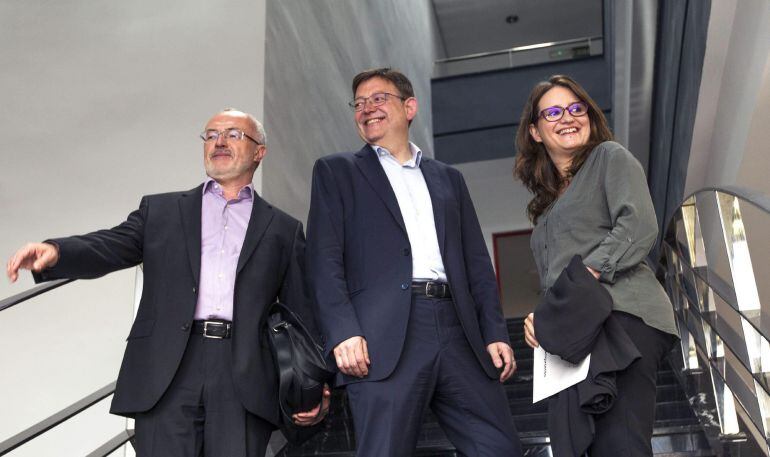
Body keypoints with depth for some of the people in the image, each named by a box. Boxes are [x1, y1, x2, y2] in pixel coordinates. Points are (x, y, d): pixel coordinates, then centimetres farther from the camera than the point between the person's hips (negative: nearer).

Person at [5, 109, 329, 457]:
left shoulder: (284, 229, 17)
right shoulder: (160, 210, 20)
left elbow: (302, 315, 12)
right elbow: (111, 246, 3)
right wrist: (55, 251, -18)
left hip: (246, 383, 0)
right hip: (166, 377, 1)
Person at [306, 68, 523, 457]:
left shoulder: (448, 178, 24)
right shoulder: (336, 171, 14)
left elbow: (477, 263, 18)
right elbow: (324, 260, 1)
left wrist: (495, 333, 6)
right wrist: (343, 332, -12)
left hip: (458, 333, 4)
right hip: (385, 340, -3)